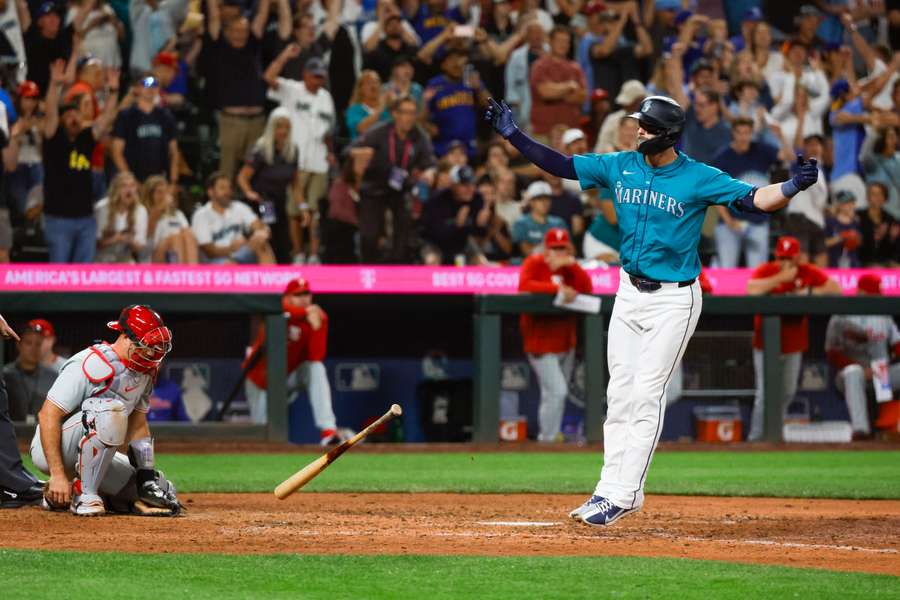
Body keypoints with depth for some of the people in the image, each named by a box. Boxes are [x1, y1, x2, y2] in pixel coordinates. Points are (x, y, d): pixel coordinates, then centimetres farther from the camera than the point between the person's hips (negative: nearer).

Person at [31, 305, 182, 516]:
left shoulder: (145, 371, 3)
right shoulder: (93, 364, -23)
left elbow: (137, 424, 10)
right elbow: (48, 415, -25)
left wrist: (147, 475, -2)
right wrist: (57, 475, -30)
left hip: (94, 455, 9)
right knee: (111, 409, -33)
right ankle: (84, 494, -22)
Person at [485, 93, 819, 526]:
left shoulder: (699, 179, -13)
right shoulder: (619, 167, 2)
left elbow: (753, 199, -19)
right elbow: (561, 166, 7)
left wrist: (793, 187, -37)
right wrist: (513, 136, 1)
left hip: (674, 299, -6)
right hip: (630, 292, 6)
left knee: (646, 395, -7)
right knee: (620, 393, 7)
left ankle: (623, 495, -5)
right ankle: (612, 488, 12)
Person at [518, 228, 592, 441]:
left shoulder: (570, 268, 9)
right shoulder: (534, 263, -6)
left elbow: (587, 290, -4)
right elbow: (524, 286, -26)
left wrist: (572, 264, -14)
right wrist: (558, 288, -30)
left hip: (566, 341, 6)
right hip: (541, 341, -6)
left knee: (557, 393, 12)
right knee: (556, 392, -15)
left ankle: (546, 437, 22)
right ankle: (548, 440, -7)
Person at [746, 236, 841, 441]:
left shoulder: (808, 272, -1)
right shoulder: (765, 271, -8)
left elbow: (836, 289, -5)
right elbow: (752, 290, -29)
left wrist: (809, 292, -17)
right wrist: (781, 277, -26)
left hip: (794, 346, 4)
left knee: (788, 393, 13)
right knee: (765, 394, -9)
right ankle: (756, 438, -5)